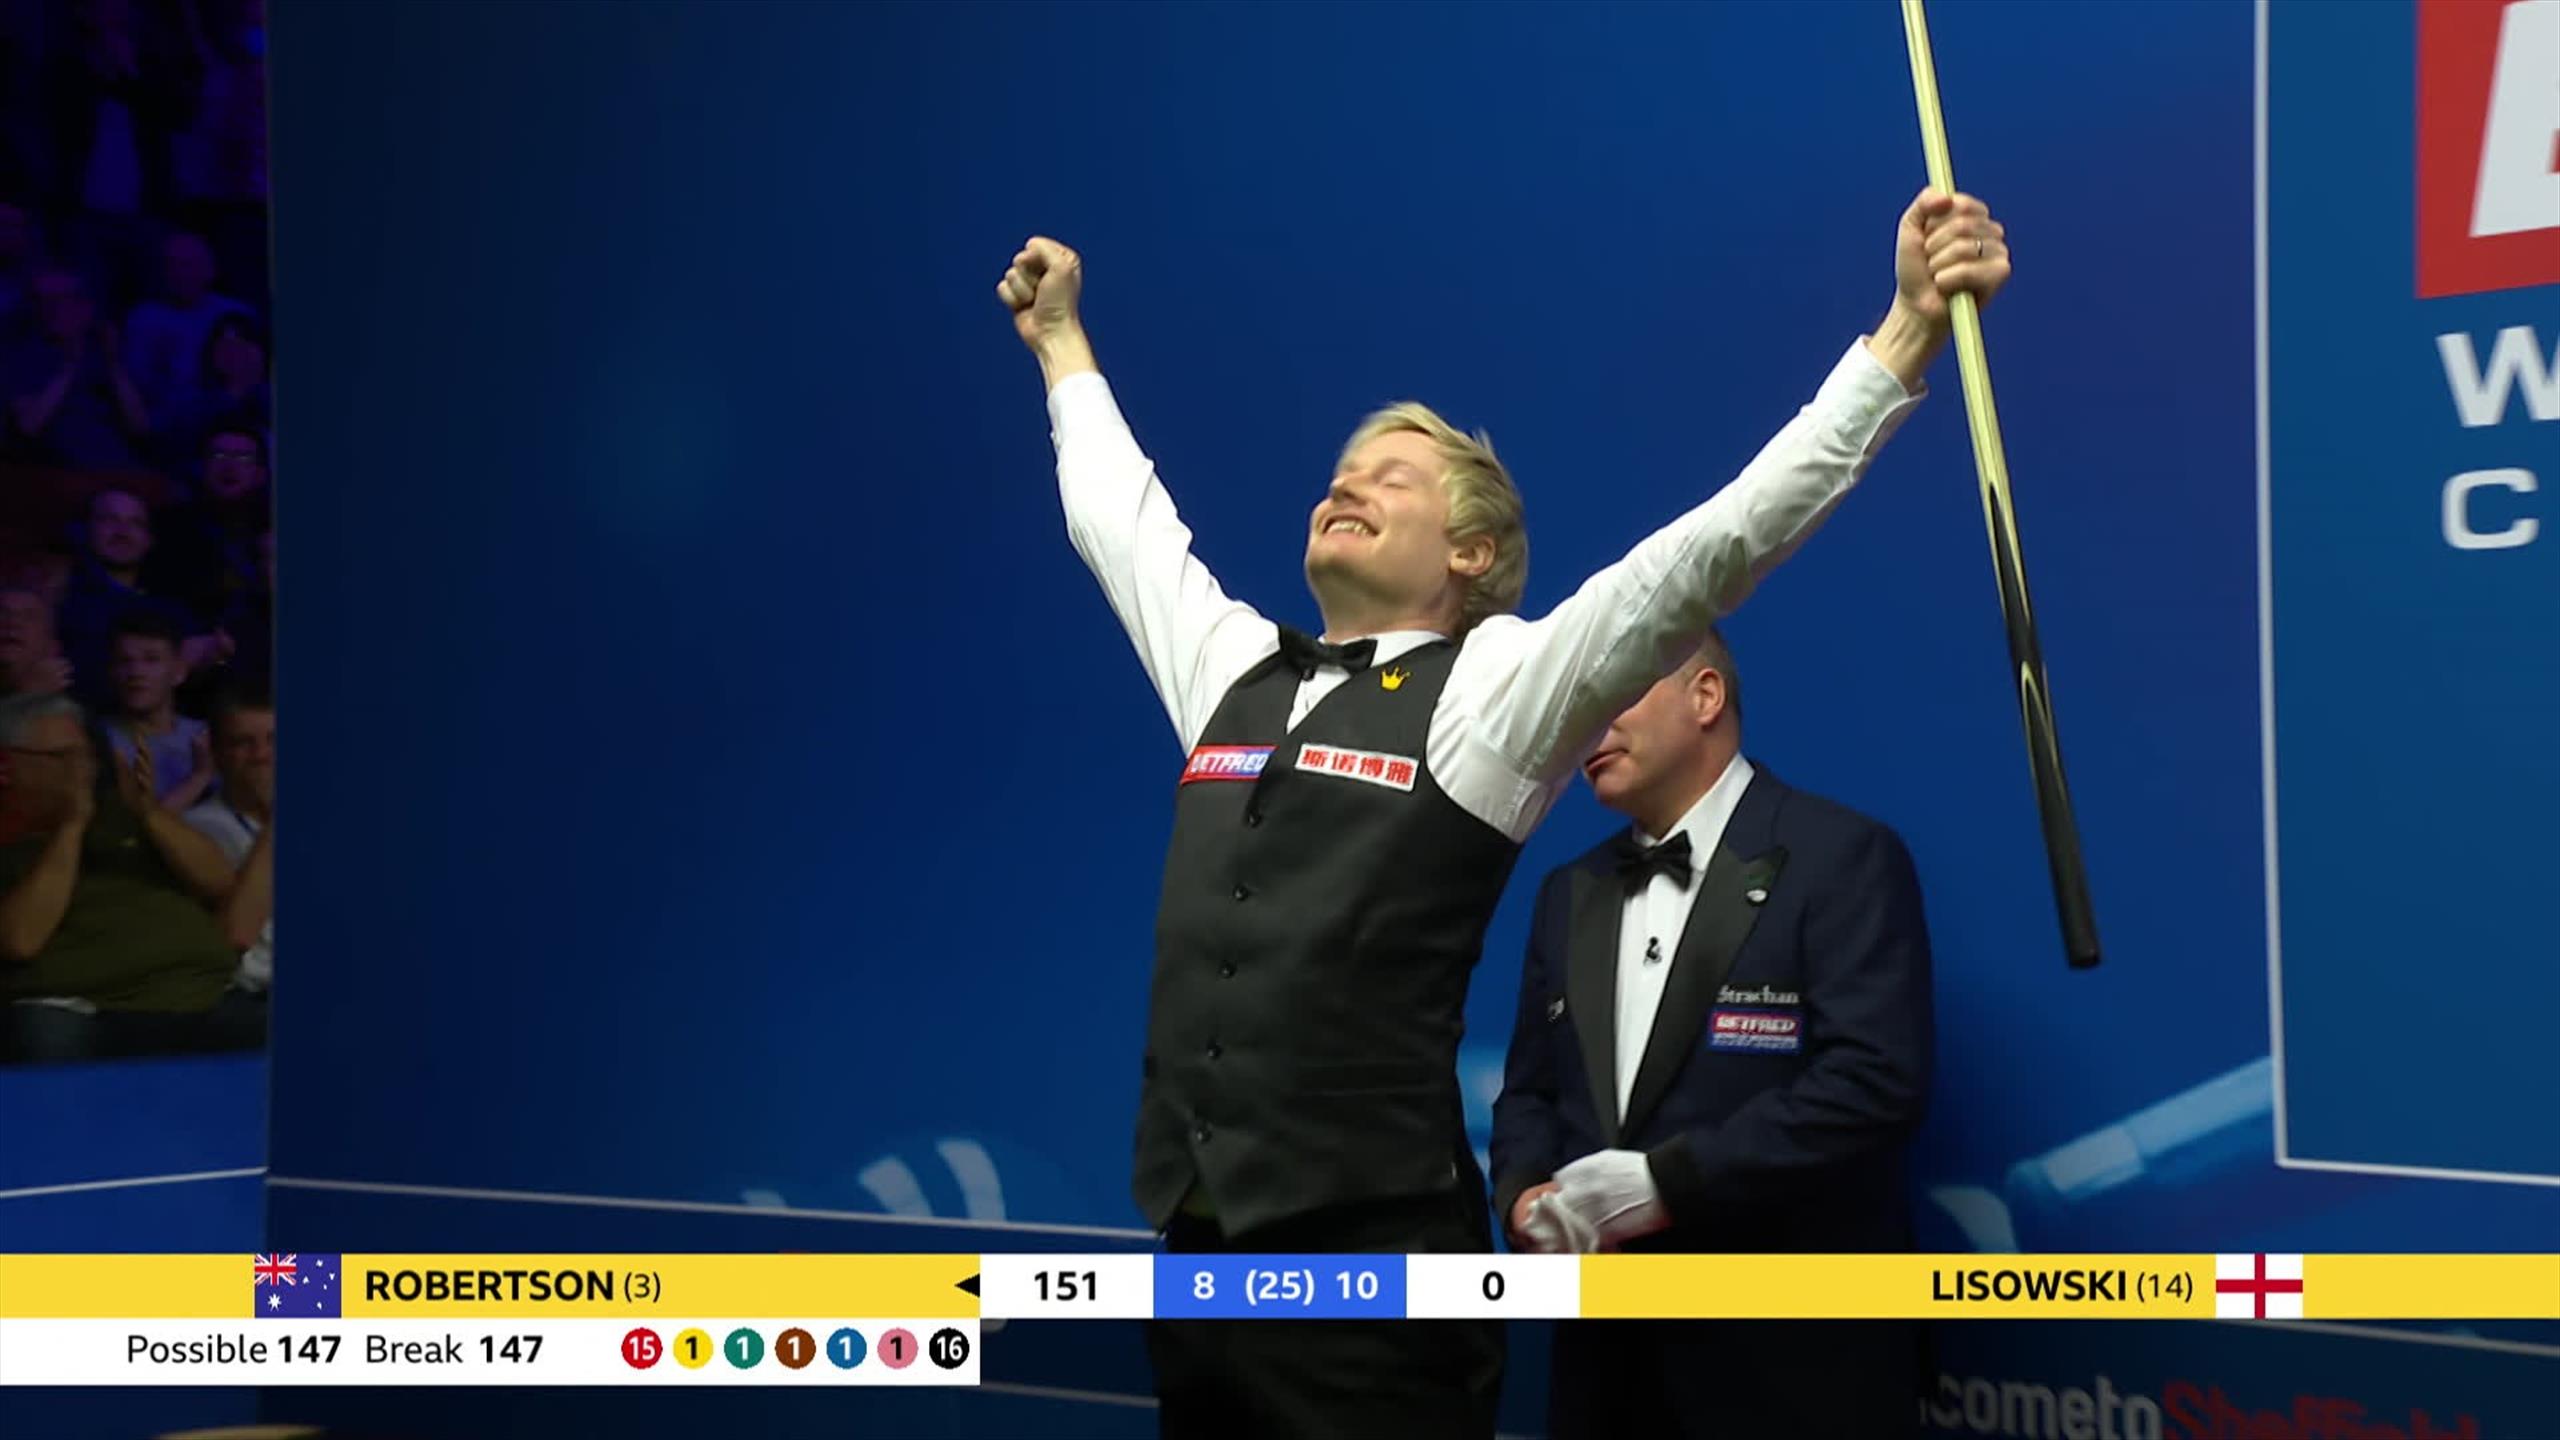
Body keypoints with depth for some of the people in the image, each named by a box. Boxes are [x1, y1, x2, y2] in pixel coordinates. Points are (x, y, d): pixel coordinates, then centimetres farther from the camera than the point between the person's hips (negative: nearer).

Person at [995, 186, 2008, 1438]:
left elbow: (1719, 543, -9)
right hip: (1195, 1253, 6)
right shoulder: (1227, 672, 14)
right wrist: (1062, 344, 41)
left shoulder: (1494, 687, -1)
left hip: (1370, 1259, -5)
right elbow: (1119, 518, 30)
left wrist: (1909, 329, -15)